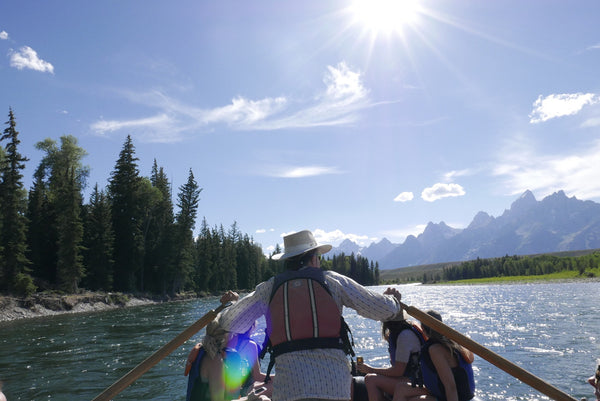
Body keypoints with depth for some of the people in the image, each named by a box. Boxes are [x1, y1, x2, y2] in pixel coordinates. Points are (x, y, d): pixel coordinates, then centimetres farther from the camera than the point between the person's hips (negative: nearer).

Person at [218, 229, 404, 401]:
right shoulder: (333, 280, 7)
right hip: (335, 383, 0)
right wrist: (393, 300, 32)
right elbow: (383, 309, 9)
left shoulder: (269, 288, 9)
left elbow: (229, 321, 13)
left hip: (290, 385, 0)